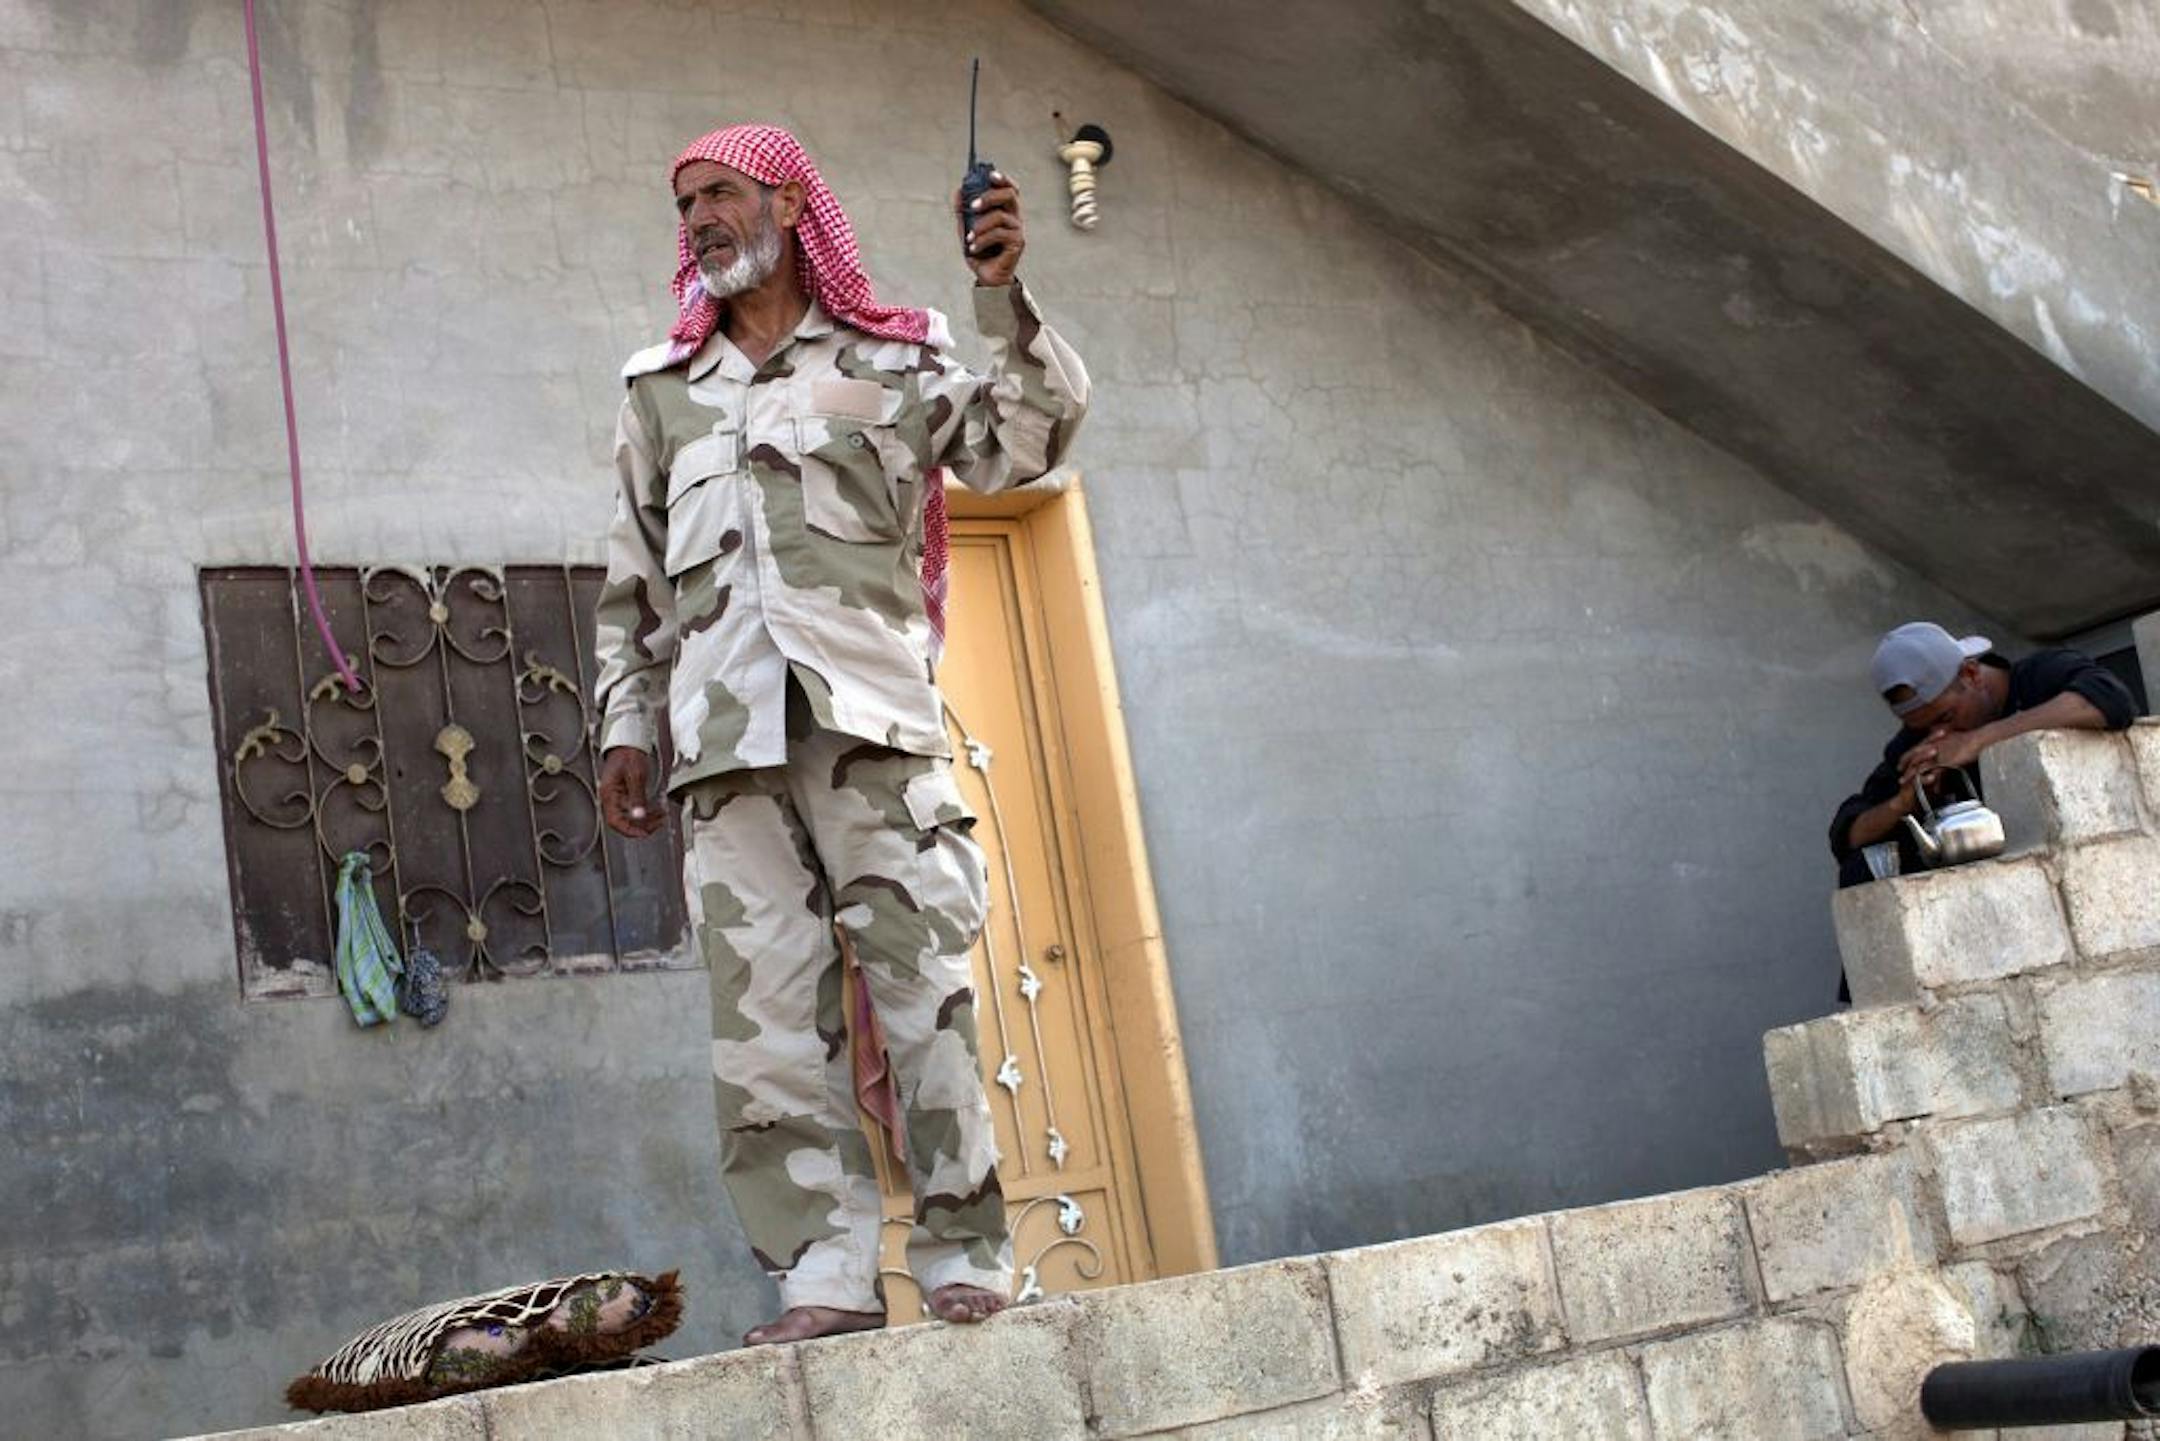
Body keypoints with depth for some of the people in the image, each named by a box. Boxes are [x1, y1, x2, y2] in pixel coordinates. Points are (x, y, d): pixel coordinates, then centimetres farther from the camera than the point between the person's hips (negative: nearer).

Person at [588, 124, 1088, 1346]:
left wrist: (1006, 300, -11)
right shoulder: (662, 391, 24)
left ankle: (967, 1256, -2)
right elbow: (633, 582, 22)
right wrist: (625, 725, 13)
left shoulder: (889, 361, 16)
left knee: (924, 982, -8)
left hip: (869, 713, -2)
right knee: (767, 1008, -6)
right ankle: (829, 1273, -4)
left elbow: (1024, 441, 1)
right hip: (725, 738, 3)